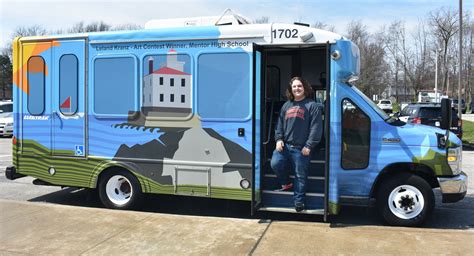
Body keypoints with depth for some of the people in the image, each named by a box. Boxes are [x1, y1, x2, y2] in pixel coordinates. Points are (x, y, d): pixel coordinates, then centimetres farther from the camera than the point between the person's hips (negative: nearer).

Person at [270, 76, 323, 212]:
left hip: (301, 148, -4)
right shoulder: (286, 105, 18)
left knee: (300, 175, 2)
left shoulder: (312, 106, -1)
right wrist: (279, 139, 2)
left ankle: (298, 201, 16)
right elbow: (280, 124, 17)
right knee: (275, 164, -14)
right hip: (284, 145, 5)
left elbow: (316, 128, -8)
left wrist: (309, 145, -14)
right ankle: (286, 184, 14)